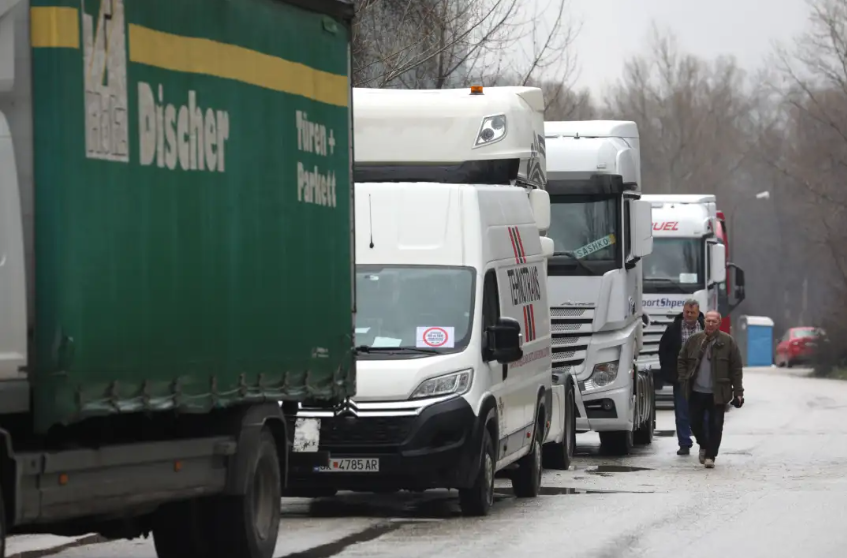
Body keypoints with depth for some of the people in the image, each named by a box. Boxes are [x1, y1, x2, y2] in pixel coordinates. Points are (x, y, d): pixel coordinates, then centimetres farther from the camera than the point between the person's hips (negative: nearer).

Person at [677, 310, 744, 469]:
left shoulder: (728, 342, -3)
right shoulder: (694, 340, 4)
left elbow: (736, 368, -3)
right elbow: (682, 360, 15)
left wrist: (738, 392, -6)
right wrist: (684, 380, 2)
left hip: (717, 393, -3)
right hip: (696, 392, 3)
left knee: (715, 425, -2)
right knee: (695, 423, 8)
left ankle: (710, 456, 7)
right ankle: (704, 446, 34)